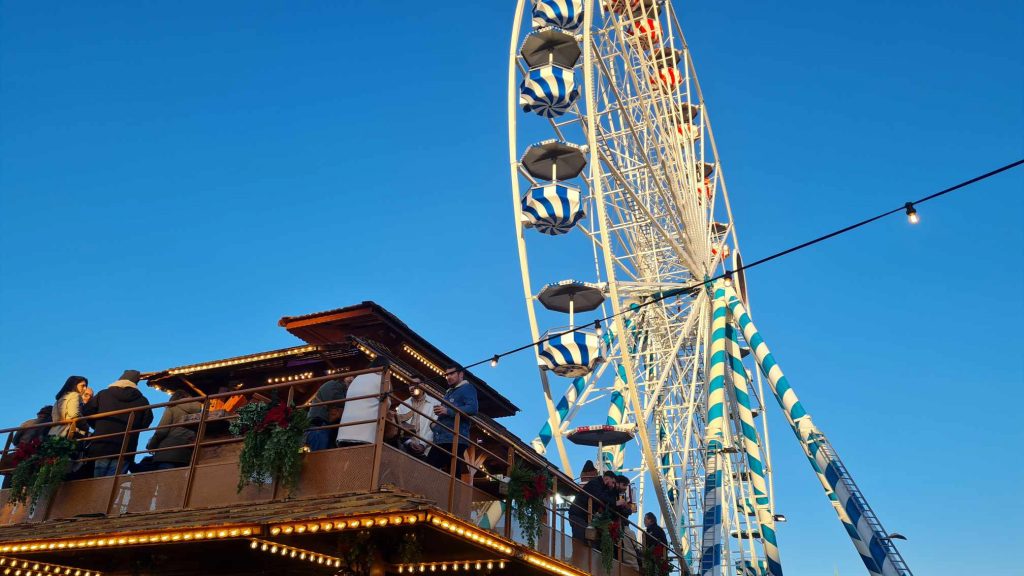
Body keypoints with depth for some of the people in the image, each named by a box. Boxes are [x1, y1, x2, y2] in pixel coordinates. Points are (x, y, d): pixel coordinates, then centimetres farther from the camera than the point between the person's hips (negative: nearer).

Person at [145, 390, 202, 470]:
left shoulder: (172, 408, 11)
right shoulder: (199, 409, 20)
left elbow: (161, 431, 2)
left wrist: (151, 446, 16)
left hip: (169, 453, -3)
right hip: (188, 456, 3)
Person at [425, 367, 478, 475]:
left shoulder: (467, 388, 3)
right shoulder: (449, 392, 29)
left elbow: (472, 408, -15)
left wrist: (447, 411, -16)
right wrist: (433, 423, 11)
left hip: (455, 440, -9)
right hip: (441, 440, 9)